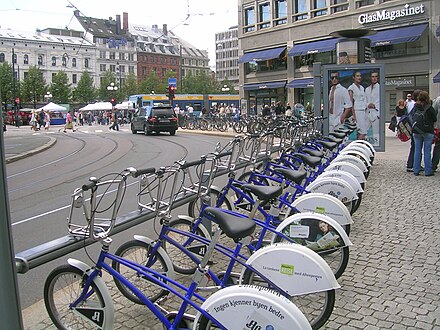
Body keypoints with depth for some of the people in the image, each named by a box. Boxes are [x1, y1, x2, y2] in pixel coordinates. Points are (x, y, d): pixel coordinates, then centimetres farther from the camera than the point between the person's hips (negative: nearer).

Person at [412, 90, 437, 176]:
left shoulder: (415, 107, 0)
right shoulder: (429, 108, -11)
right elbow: (435, 119, -3)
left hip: (416, 132, 3)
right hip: (428, 132, -3)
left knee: (417, 151, 10)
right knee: (427, 152, 2)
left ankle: (416, 170, 12)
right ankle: (428, 171, 6)